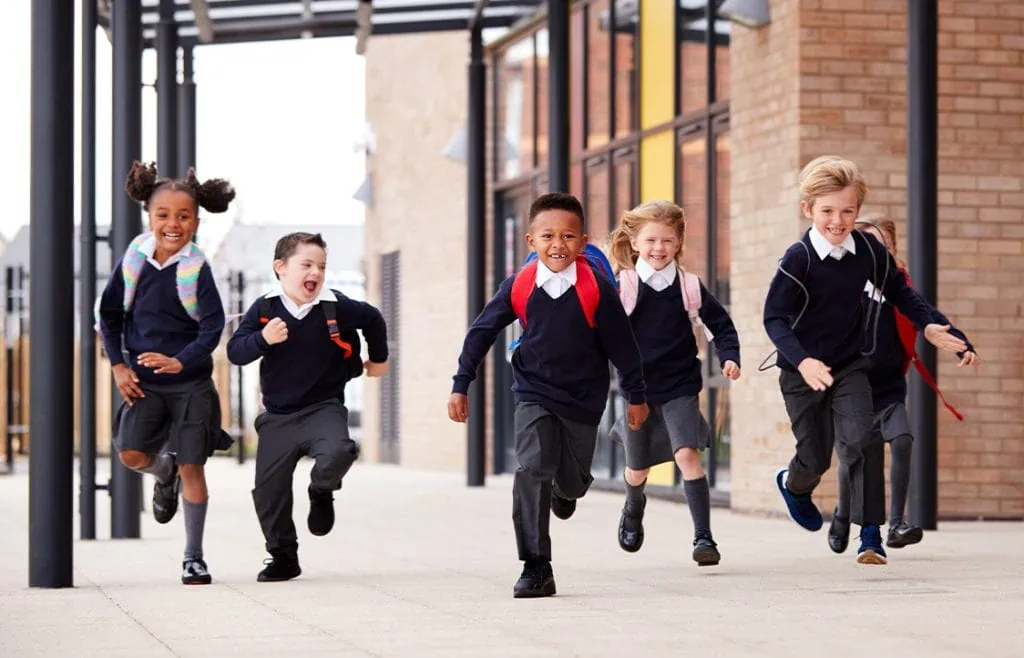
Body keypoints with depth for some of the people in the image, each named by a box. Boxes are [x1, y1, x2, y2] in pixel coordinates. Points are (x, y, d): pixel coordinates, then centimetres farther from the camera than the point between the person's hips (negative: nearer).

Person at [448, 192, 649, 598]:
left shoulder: (595, 289, -15)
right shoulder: (518, 287, -11)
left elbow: (622, 344, -4)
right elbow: (482, 332, 1)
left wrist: (636, 395, 4)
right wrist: (460, 386, 1)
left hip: (583, 399, 0)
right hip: (534, 394, 0)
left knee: (573, 480, 12)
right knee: (532, 470, -19)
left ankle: (565, 489, 53)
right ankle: (536, 567, -15)